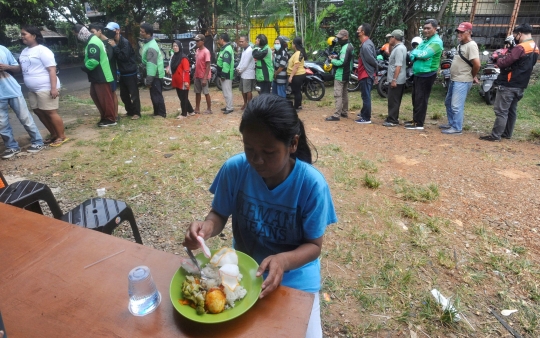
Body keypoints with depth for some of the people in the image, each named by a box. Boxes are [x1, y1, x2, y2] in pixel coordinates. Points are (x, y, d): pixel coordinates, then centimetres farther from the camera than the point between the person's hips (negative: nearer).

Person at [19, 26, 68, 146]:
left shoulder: (42, 50, -11)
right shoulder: (24, 51, 15)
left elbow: (52, 70, -17)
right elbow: (21, 67, 28)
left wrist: (54, 88, -23)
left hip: (46, 88, -9)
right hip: (32, 89, 9)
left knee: (50, 113, -7)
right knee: (39, 112, 11)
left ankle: (61, 136, 3)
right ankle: (53, 135, 22)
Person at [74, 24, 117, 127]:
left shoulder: (92, 44, -19)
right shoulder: (93, 40, 15)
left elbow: (93, 61, -28)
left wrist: (84, 67, -12)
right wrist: (86, 67, 9)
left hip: (101, 77, -11)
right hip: (97, 76, 11)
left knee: (105, 98, -2)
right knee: (94, 95, 17)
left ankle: (110, 119, 7)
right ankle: (105, 116, 24)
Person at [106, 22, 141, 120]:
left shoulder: (125, 42, -15)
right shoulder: (113, 42, 9)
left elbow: (124, 57, -24)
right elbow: (115, 57, 13)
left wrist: (114, 47, -22)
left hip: (130, 72, -9)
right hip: (122, 73, 9)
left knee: (134, 94, -3)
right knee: (123, 94, 13)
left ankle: (136, 112, 4)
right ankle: (129, 111, 24)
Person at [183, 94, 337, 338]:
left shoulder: (312, 184, -24)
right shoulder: (234, 169, -18)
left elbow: (314, 244, -15)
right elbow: (220, 214, -4)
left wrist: (283, 261, -34)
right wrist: (208, 226, -27)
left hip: (294, 275, -1)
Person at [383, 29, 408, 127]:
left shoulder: (399, 49, -17)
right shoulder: (400, 47, 16)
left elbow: (398, 66, -24)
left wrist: (394, 80, -25)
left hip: (396, 80, -11)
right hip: (397, 80, 11)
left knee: (393, 101, -7)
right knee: (394, 100, 15)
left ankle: (392, 120, -4)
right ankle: (393, 118, 23)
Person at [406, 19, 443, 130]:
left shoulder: (436, 42, -12)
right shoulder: (425, 40, 17)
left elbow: (424, 54, -25)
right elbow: (414, 54, 10)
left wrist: (415, 52, -7)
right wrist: (413, 56, -13)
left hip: (427, 75, -9)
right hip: (418, 74, 9)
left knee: (421, 100, -7)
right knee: (415, 98, 15)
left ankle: (419, 124, -2)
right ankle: (415, 120, 26)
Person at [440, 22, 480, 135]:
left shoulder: (471, 45, -15)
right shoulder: (460, 45, 14)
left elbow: (477, 64, -23)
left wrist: (473, 76, -7)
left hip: (462, 81, -10)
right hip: (454, 79, 10)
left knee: (456, 106, -9)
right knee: (448, 102, 18)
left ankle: (456, 128, -1)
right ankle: (451, 123, 30)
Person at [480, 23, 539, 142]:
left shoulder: (520, 48, -17)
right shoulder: (535, 49, 14)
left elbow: (504, 63, -18)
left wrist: (499, 59, 3)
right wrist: (508, 55, 10)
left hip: (508, 85, -10)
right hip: (520, 86, 10)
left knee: (501, 111, -8)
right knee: (511, 110, 15)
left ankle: (495, 135, -8)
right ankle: (507, 133, 22)